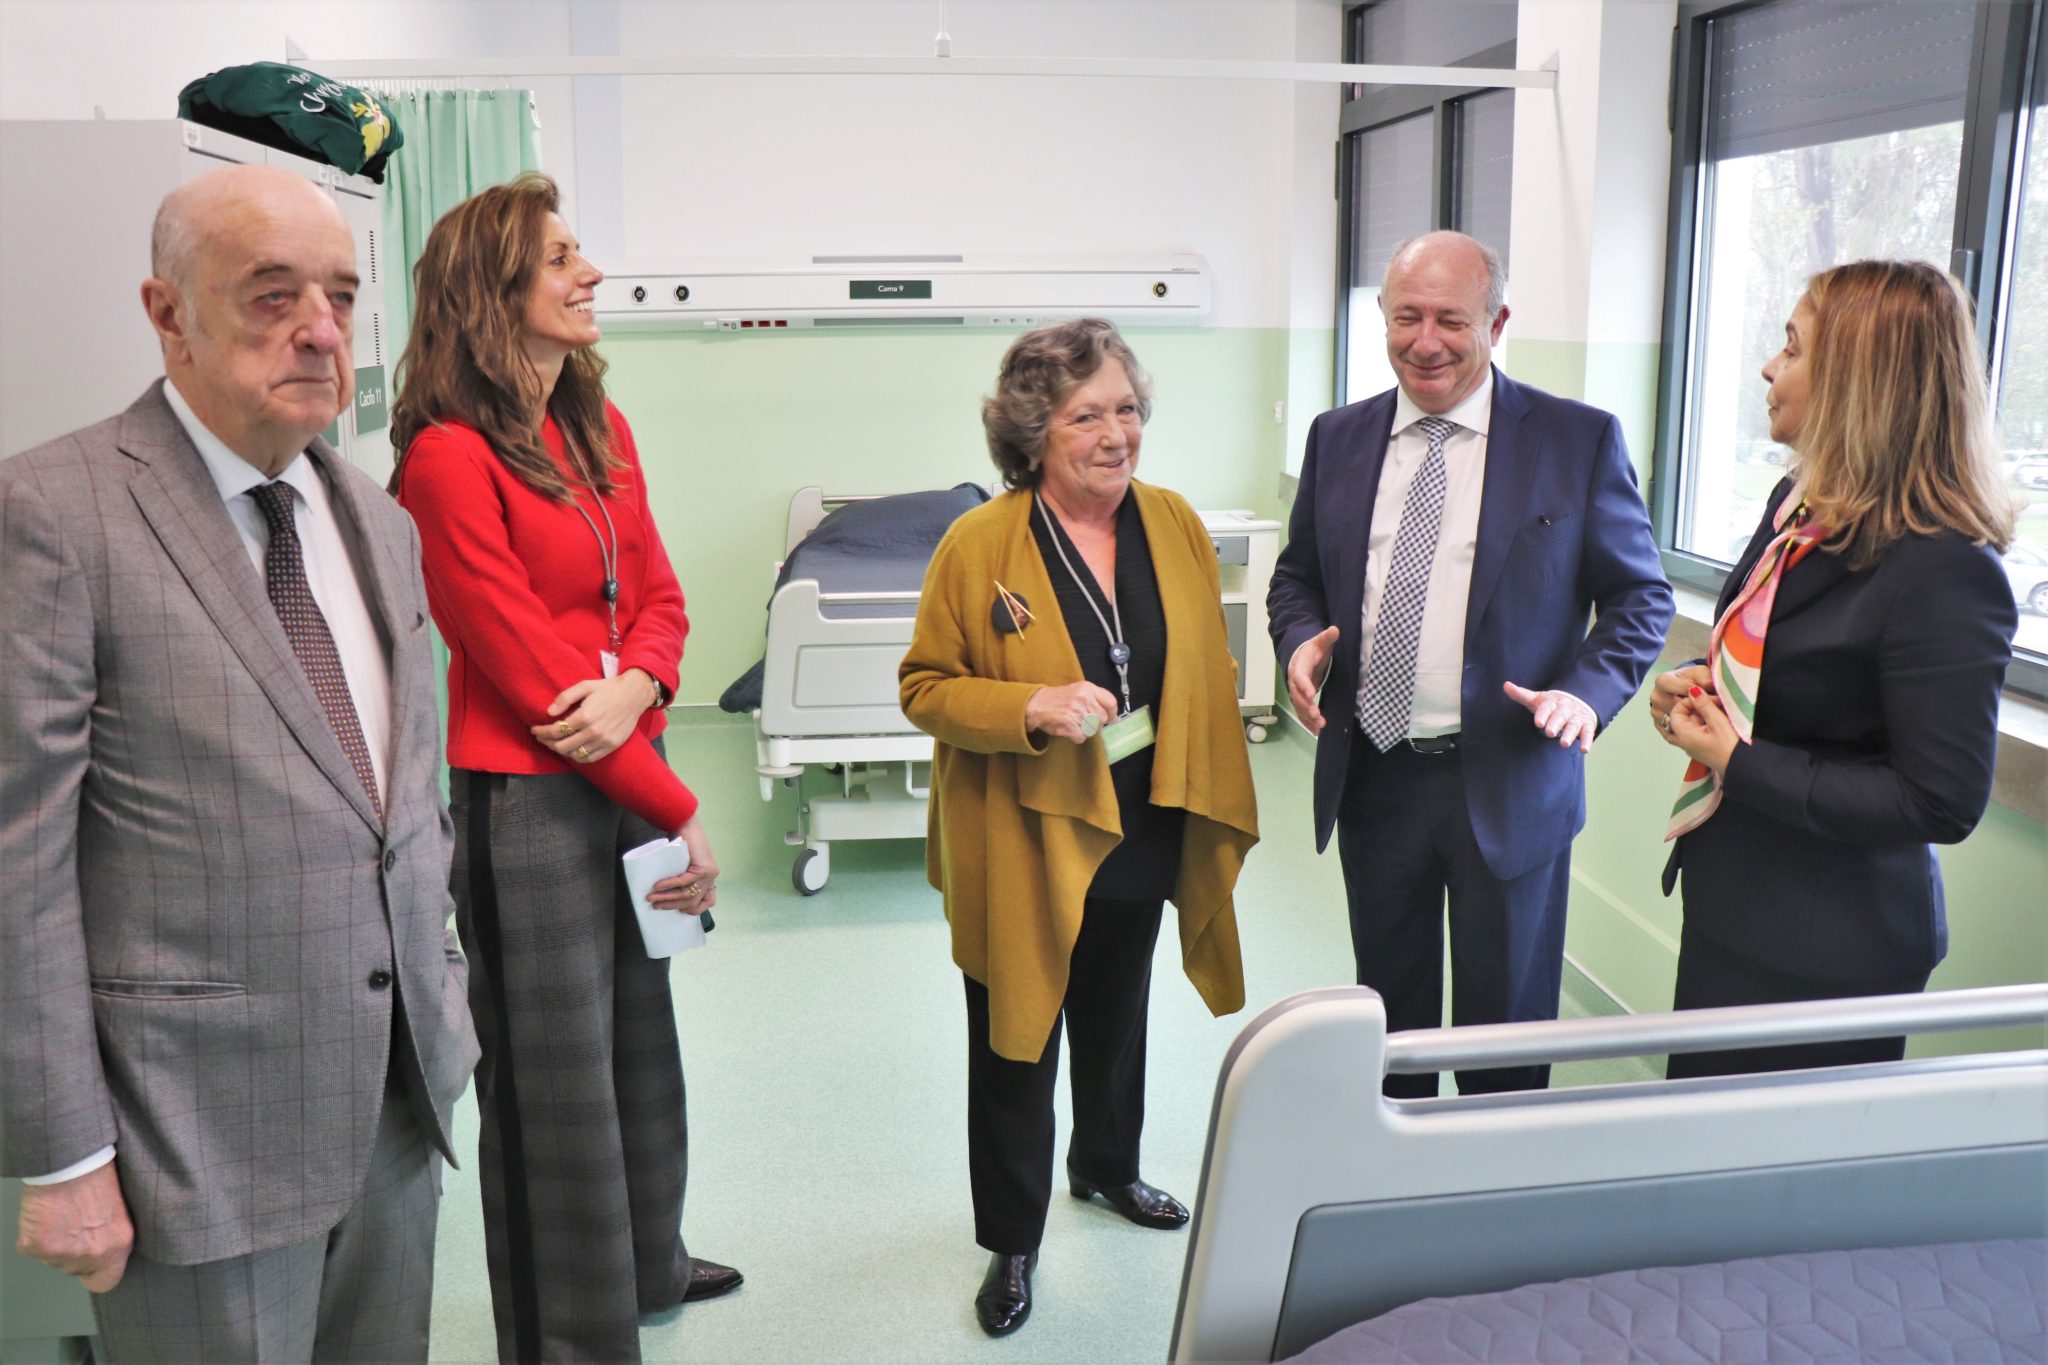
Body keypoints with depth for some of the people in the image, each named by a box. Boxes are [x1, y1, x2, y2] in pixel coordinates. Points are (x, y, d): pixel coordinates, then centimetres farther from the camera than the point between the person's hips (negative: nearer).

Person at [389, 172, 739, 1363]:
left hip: (628, 775, 8)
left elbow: (659, 595, 8)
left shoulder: (602, 427, 8)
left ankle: (648, 1262, 45)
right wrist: (681, 814, -13)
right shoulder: (451, 461, -16)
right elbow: (531, 669, -18)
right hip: (528, 805, -8)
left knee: (641, 1043, 22)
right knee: (556, 1080, 7)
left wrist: (636, 688, -16)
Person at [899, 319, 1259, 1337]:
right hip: (1022, 849, -4)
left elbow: (1208, 677, 7)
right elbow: (925, 688, -11)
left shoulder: (1176, 525, -2)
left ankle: (1108, 1167, 52)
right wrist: (1030, 709, -28)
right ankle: (1012, 1242, 30)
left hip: (1140, 839, 5)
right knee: (1016, 1046, 9)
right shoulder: (977, 546, -16)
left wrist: (1219, 812, 6)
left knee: (1118, 1022, 25)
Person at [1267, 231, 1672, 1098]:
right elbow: (1298, 576, 13)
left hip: (1509, 783, -3)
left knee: (1506, 1020, 11)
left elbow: (1638, 595, -2)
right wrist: (1301, 639, -9)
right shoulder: (1337, 438, 5)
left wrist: (1587, 693, -20)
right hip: (1371, 776, 3)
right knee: (1389, 1009, 19)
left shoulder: (1580, 440, -5)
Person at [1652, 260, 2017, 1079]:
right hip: (1731, 904, 9)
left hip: (1823, 954, -8)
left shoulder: (1944, 572, -24)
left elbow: (1941, 801, -24)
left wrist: (1741, 764, -22)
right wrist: (1697, 685, -2)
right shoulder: (1801, 505, 4)